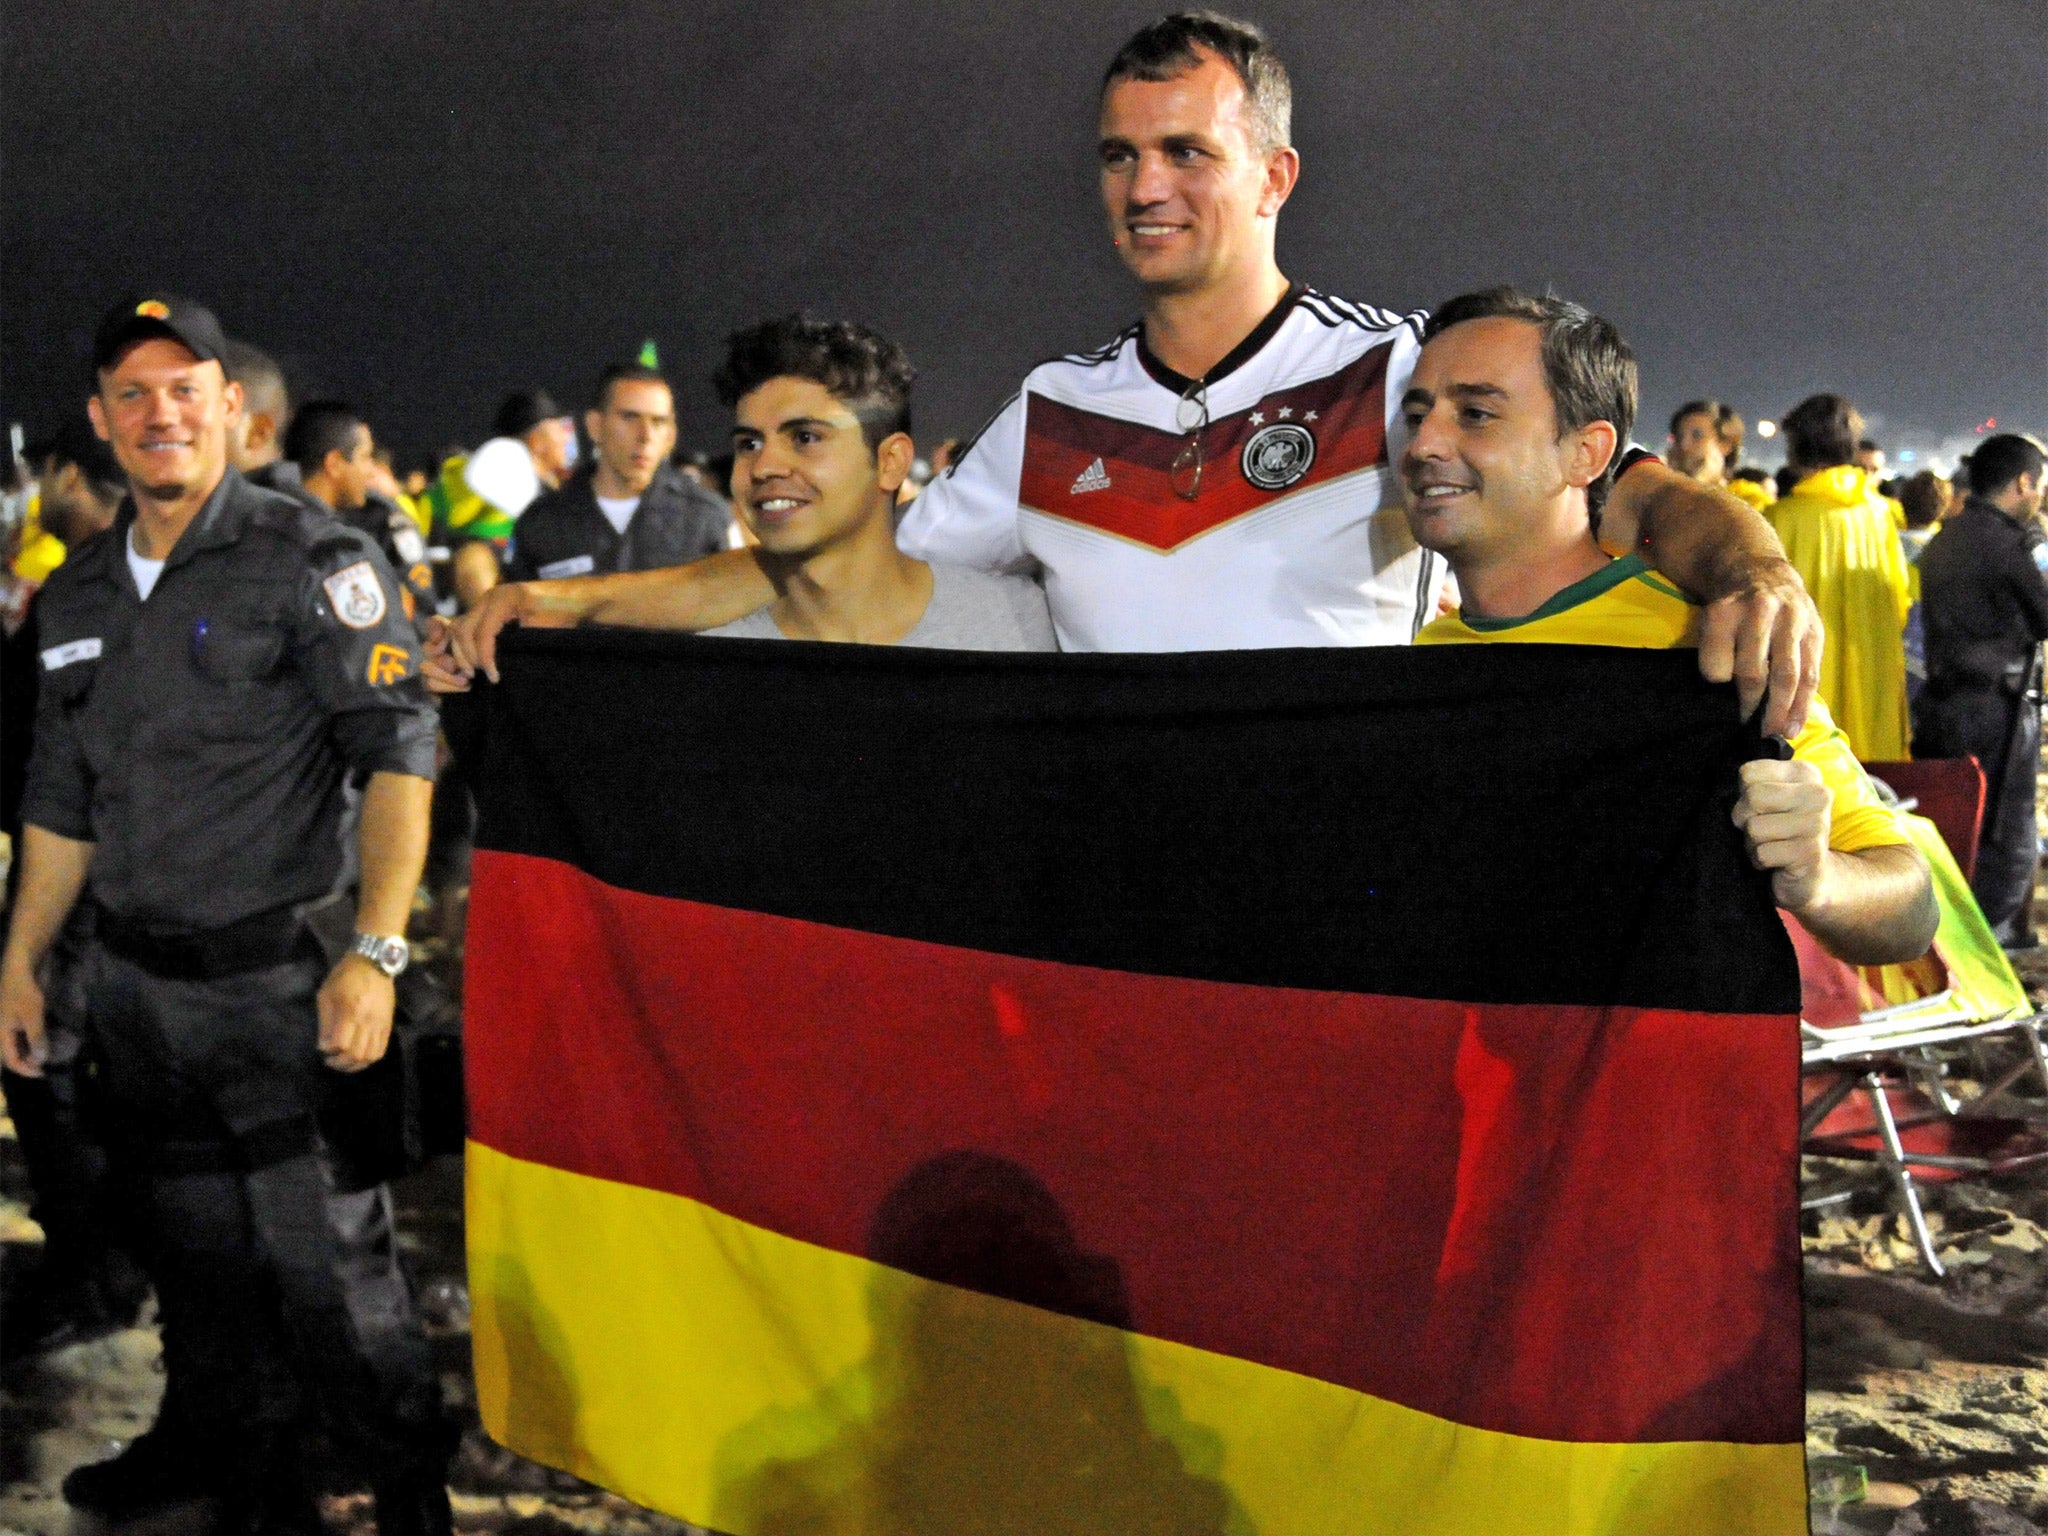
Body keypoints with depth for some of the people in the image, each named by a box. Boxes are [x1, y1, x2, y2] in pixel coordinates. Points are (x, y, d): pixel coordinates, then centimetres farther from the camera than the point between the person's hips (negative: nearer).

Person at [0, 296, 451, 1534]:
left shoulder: (310, 559, -8)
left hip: (273, 974, -6)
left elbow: (398, 753, -14)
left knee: (325, 1261, -4)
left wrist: (376, 952, -21)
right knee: (197, 1244, 19)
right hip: (133, 981, 6)